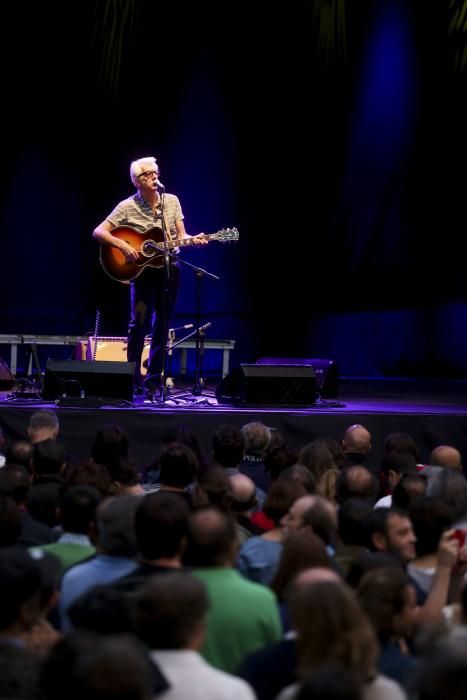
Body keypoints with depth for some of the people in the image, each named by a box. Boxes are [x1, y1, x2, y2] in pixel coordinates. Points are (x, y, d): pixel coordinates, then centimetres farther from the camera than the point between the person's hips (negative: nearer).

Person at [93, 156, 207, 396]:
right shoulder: (127, 207, -6)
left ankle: (153, 379, 13)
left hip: (168, 268, 3)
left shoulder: (172, 201, 4)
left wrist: (194, 240, -16)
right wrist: (122, 245, -23)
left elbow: (180, 236, 5)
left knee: (161, 325, 5)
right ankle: (132, 376, 1)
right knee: (139, 321, -12)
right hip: (142, 270, -3)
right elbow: (98, 232, -9)